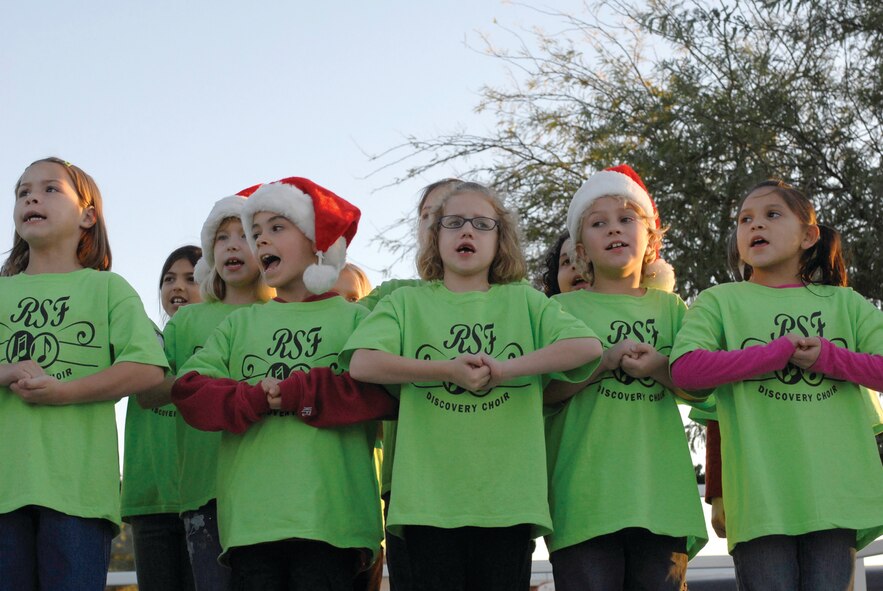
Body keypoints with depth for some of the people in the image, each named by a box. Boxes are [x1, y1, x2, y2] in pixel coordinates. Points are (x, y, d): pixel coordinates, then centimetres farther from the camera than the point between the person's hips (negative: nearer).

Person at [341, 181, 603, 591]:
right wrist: (450, 371, -14)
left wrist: (506, 368, -13)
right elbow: (362, 363, -5)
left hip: (506, 495, 1)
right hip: (429, 497, -1)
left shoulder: (523, 301, 14)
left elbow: (588, 346, -2)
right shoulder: (407, 302, 12)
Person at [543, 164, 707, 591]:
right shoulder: (563, 309, 9)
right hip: (585, 490, -2)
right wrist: (604, 361, -15)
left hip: (658, 489, 3)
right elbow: (545, 389, -1)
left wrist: (658, 366, -11)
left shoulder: (670, 308, 17)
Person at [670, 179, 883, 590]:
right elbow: (684, 370, -9)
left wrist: (828, 357, -10)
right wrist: (780, 352, -9)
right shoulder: (721, 301, 9)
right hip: (760, 494, -2)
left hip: (833, 492, 2)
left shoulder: (844, 303, 15)